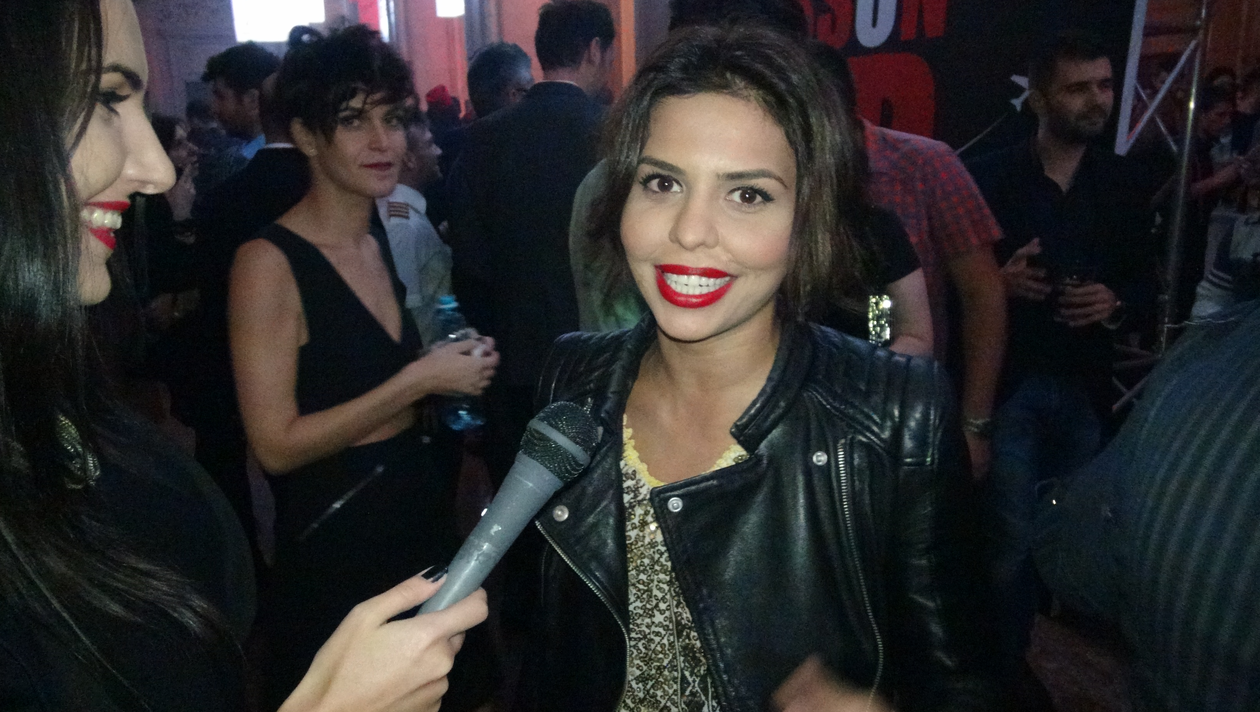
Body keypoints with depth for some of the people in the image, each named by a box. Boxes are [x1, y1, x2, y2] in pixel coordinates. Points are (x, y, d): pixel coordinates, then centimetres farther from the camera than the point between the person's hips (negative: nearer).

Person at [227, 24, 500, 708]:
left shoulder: (384, 243, 5)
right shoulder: (269, 262, -17)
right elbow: (276, 445, -19)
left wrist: (453, 369, -2)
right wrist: (419, 382, -21)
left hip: (423, 524, 7)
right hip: (333, 551, -6)